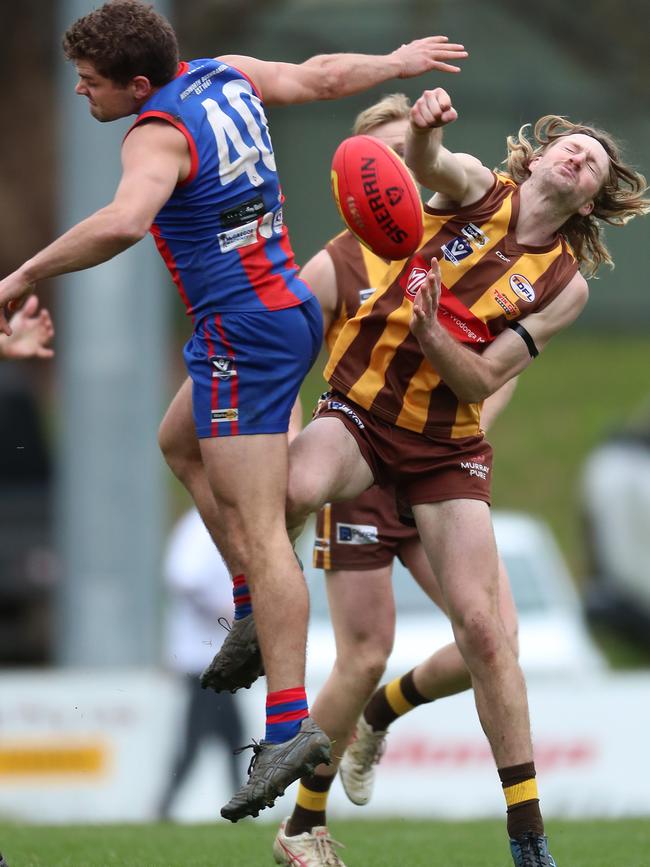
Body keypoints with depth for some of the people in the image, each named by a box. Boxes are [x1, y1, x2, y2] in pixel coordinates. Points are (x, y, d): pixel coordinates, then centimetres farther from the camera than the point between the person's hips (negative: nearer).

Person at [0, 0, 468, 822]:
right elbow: (323, 76, 17)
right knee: (183, 442, 31)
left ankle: (290, 724, -18)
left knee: (257, 530, -12)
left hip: (244, 334, -10)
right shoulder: (226, 76, 4)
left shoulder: (159, 135, -21)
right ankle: (253, 614, 31)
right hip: (289, 307, 10)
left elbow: (123, 222, -40)